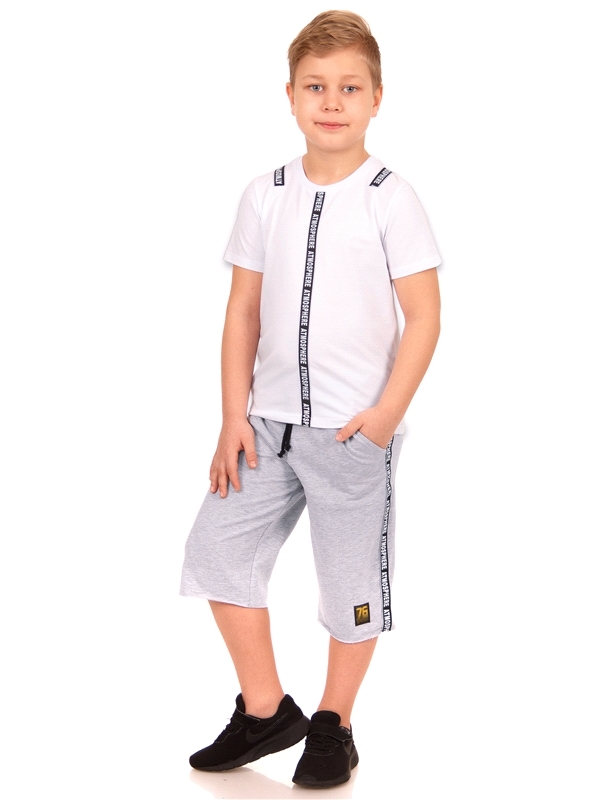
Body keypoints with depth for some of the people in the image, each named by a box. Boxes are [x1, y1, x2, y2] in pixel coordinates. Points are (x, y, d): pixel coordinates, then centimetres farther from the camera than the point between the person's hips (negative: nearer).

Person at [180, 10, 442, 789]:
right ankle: (265, 710, 20)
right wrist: (234, 418, 0)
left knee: (352, 576, 6)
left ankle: (333, 723, 25)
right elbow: (244, 310, 6)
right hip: (272, 420, 5)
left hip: (355, 428, -4)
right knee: (218, 545, 4)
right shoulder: (265, 196, 5)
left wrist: (386, 413, -14)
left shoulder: (389, 198, -7)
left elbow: (424, 315, -7)